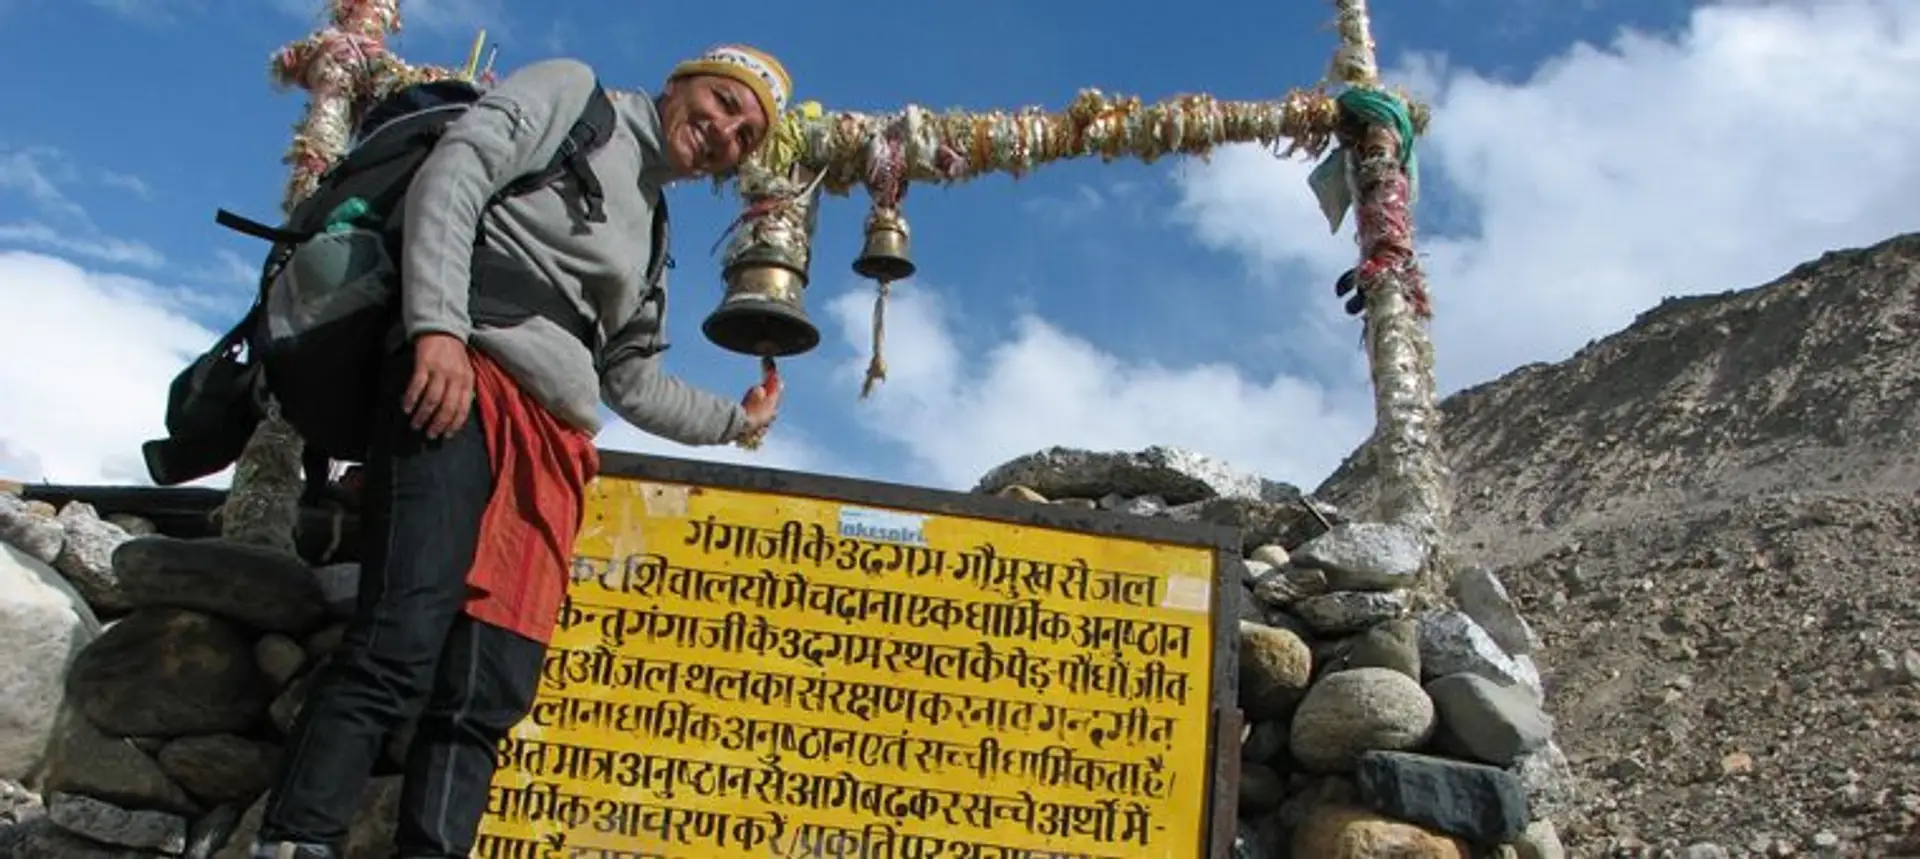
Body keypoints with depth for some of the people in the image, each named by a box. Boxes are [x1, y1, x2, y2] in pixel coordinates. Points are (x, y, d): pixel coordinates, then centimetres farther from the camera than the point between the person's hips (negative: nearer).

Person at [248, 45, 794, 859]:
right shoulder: (571, 92, 13)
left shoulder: (650, 237, 30)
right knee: (396, 652, -21)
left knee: (487, 700, -5)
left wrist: (731, 421, 35)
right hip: (463, 386, -7)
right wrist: (438, 325, -18)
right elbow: (450, 176, -4)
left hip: (554, 446, 7)